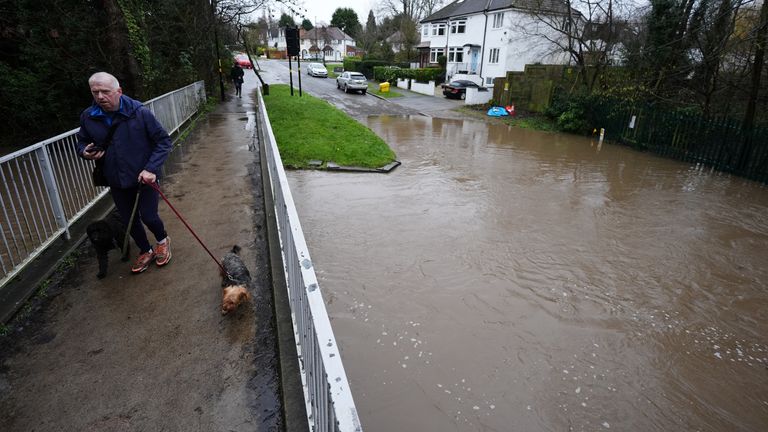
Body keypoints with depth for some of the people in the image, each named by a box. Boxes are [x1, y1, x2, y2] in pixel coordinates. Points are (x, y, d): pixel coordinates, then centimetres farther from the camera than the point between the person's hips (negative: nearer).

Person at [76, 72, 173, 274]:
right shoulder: (87, 117, -4)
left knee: (148, 216, -4)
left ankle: (162, 240, 30)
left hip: (145, 177, -4)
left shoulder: (140, 112, -16)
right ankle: (146, 252, 37)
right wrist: (85, 152, -12)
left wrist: (151, 169, -22)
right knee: (129, 221, 14)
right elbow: (82, 142, 13)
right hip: (116, 181, 4)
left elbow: (164, 141, -13)